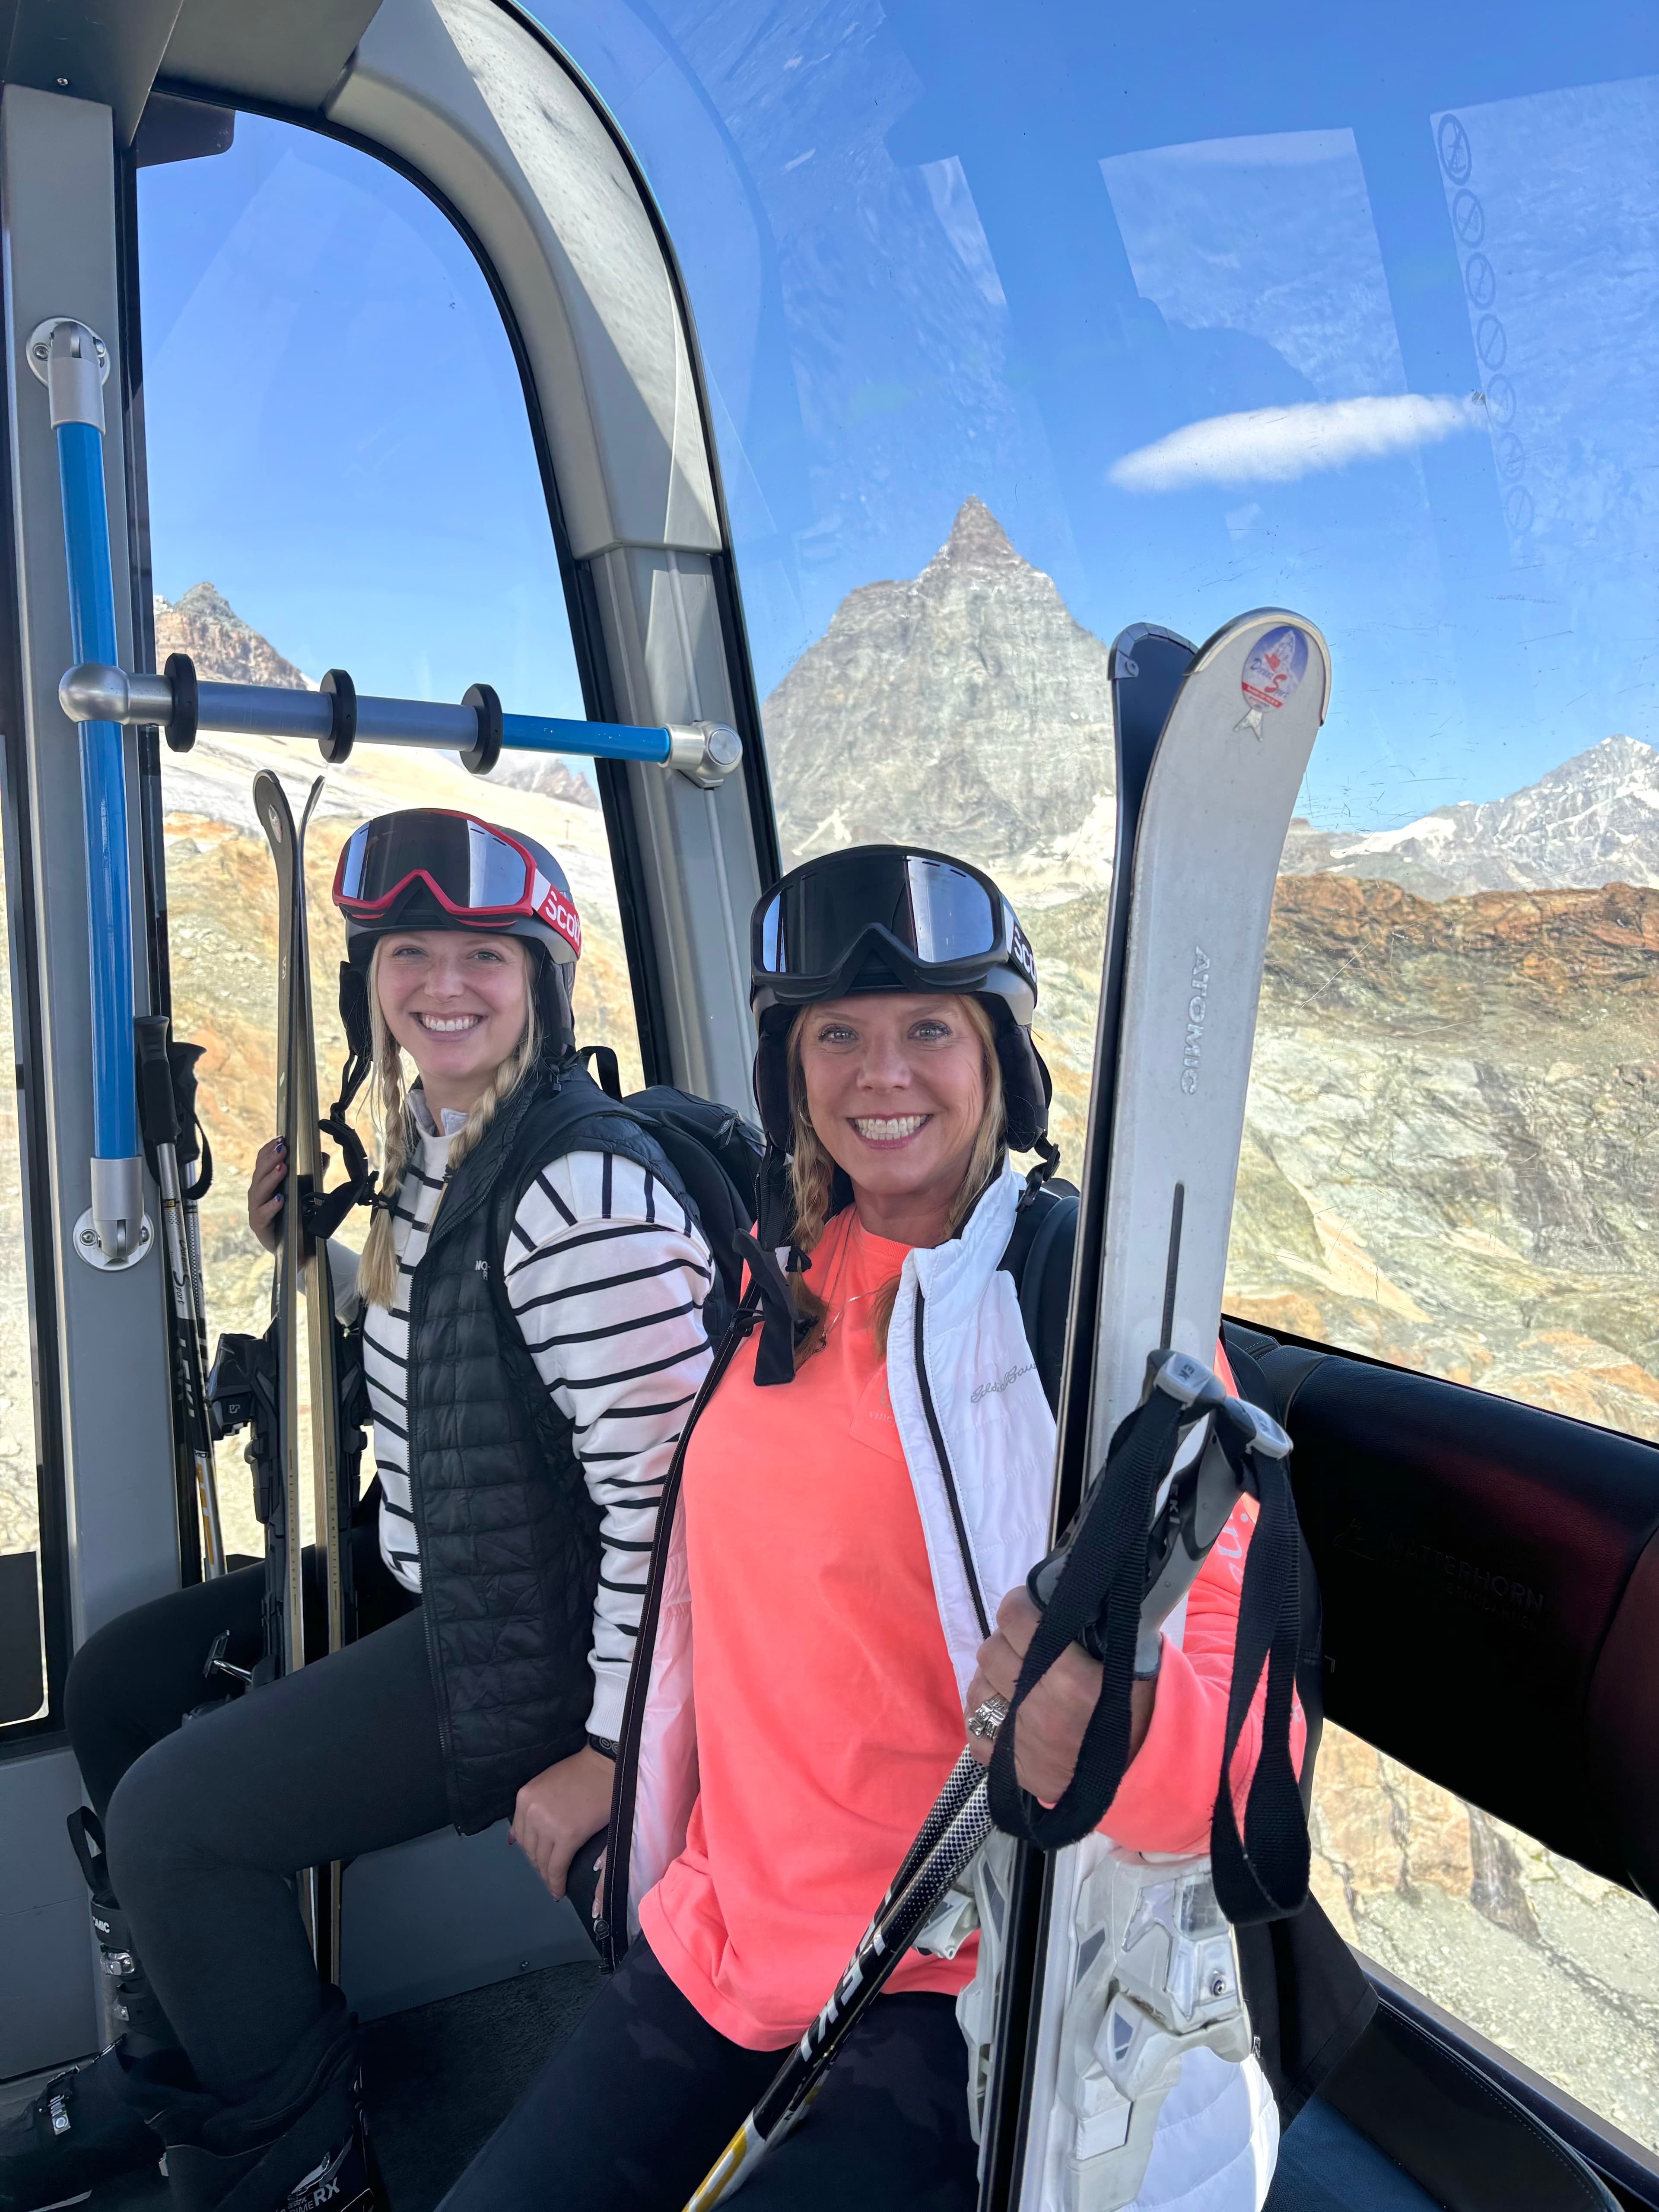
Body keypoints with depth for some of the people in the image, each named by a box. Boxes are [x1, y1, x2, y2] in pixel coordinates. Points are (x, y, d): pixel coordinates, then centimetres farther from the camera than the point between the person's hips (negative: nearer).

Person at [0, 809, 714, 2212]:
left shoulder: (583, 1188, -27)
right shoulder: (430, 1137, 3)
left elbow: (666, 1483, -27)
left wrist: (609, 1746, -20)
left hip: (535, 1641, -10)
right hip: (422, 1570, 10)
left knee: (174, 1815, -9)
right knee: (116, 1682, 16)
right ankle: (176, 2065, 38)